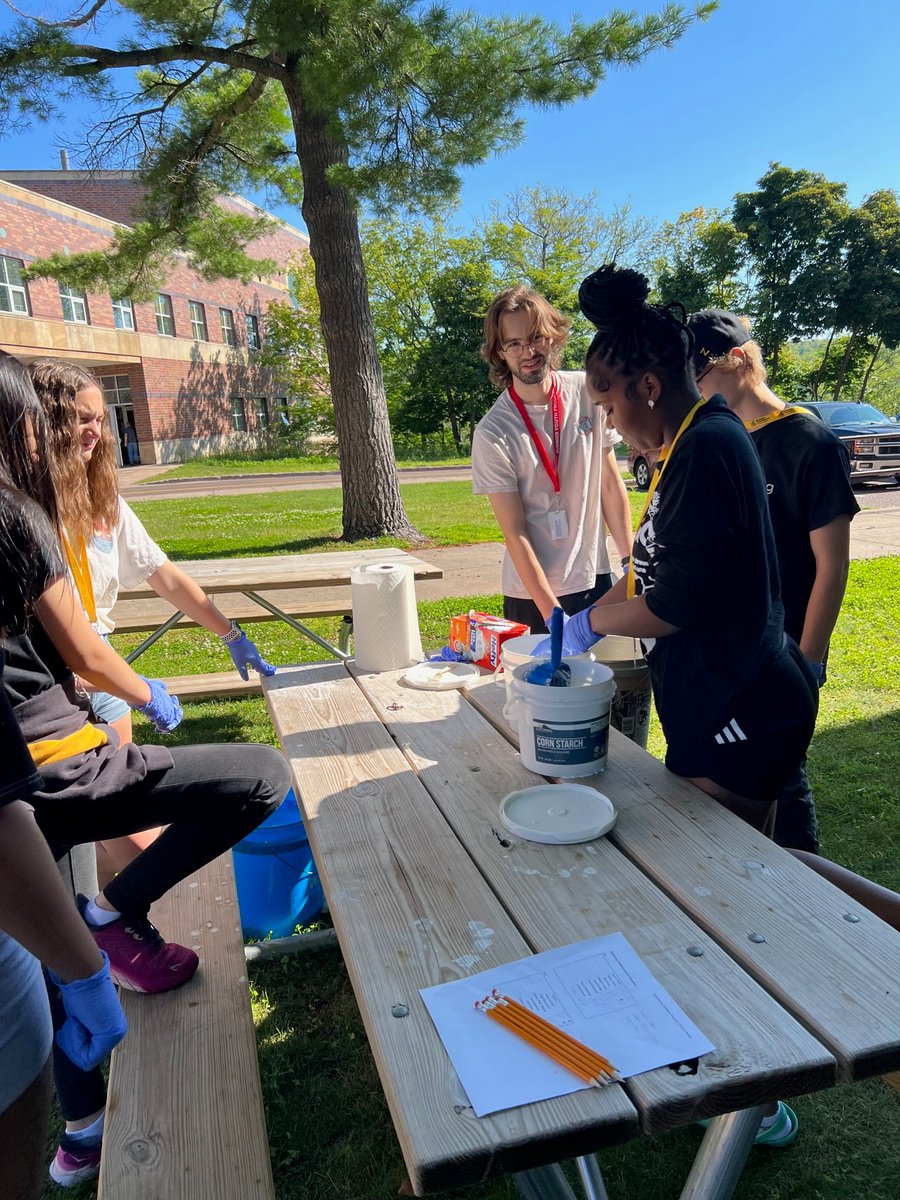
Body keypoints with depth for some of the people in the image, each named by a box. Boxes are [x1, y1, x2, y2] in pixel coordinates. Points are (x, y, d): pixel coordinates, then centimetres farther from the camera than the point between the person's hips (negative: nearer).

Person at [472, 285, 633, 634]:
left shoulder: (588, 392, -3)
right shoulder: (492, 433, -13)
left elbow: (611, 484, 5)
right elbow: (515, 534, -13)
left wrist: (630, 562, 4)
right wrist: (552, 614, -15)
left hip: (596, 578, 3)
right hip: (531, 596, -3)